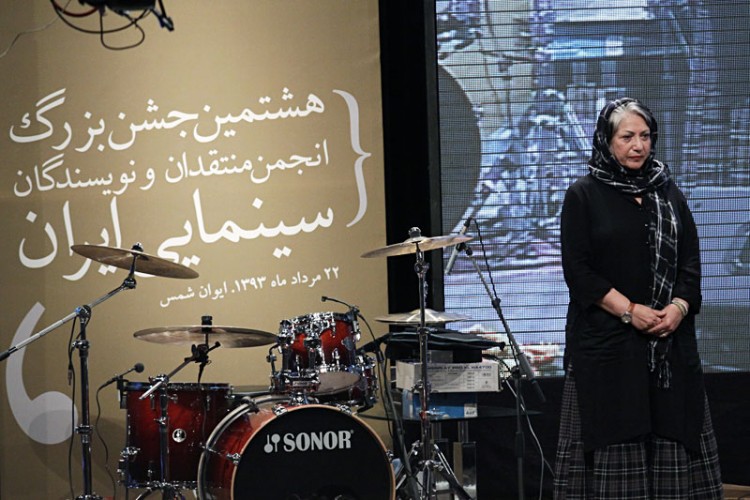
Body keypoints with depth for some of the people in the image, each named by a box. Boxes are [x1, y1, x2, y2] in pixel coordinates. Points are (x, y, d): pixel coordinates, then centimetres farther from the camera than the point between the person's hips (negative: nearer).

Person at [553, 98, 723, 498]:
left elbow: (690, 261, 11)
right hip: (606, 342, -4)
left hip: (670, 341, 4)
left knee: (672, 433, 1)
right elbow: (577, 270, -6)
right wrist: (629, 310, -14)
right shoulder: (583, 195, 1)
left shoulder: (668, 193, 13)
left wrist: (680, 307, -8)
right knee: (612, 441, -4)